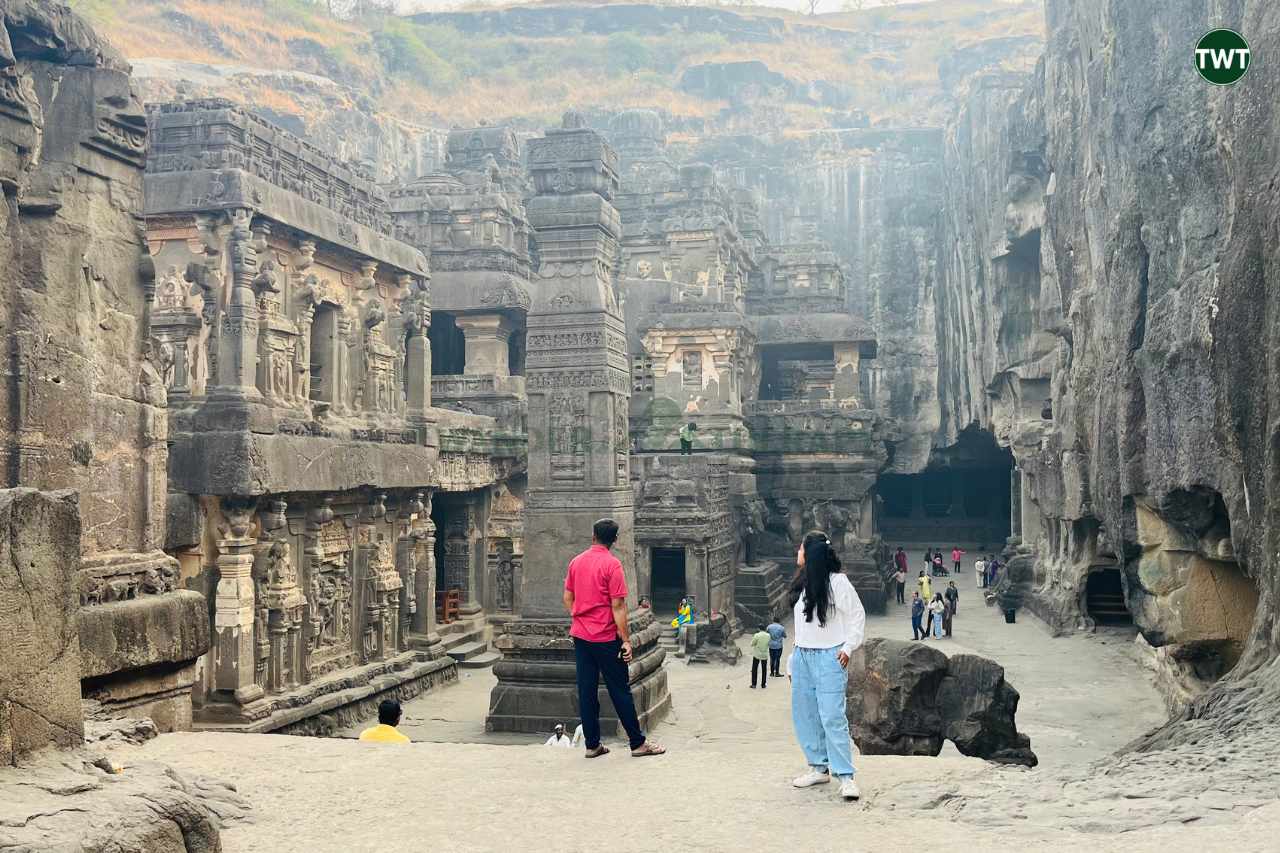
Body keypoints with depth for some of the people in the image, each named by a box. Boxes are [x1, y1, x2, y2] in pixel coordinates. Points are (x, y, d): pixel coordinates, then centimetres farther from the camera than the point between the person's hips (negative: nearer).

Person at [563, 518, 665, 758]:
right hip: (606, 637, -5)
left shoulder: (576, 561, 5)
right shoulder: (612, 564, -13)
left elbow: (567, 599, 11)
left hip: (580, 636, 6)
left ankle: (592, 744, 12)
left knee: (586, 691, 8)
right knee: (620, 691, 2)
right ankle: (638, 743, 9)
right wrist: (626, 640, -12)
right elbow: (618, 606, -15)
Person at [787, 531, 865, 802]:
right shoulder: (803, 584, 12)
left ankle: (845, 776, -7)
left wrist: (848, 647, -9)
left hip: (828, 658, -7)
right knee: (803, 714, 8)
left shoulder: (837, 582, -9)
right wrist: (794, 658, 14)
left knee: (832, 717, -12)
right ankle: (819, 768, 19)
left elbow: (858, 616, -3)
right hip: (802, 656, 8)